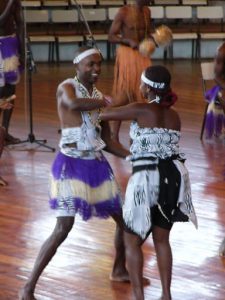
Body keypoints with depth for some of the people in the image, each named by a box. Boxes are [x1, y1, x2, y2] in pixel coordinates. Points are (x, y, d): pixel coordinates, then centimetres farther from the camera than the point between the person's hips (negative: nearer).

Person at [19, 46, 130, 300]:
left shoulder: (99, 98, 12)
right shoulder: (66, 88, -7)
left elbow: (107, 141, 14)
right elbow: (73, 104, -33)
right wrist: (106, 102, -23)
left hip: (96, 165, 7)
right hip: (71, 165, -7)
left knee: (124, 218, 14)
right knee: (64, 227, -16)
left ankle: (119, 270, 39)